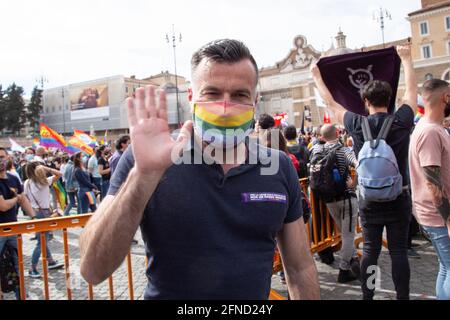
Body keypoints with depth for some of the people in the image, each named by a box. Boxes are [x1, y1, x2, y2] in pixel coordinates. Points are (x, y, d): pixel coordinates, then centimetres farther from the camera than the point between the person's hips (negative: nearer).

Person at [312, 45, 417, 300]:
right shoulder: (401, 121, -6)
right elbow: (412, 90, 12)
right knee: (399, 250, 6)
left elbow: (331, 103, 8)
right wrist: (406, 58, 26)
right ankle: (403, 297, 14)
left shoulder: (357, 125, -7)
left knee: (370, 250, 10)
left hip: (369, 198, 0)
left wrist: (317, 76, 21)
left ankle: (367, 297, 19)